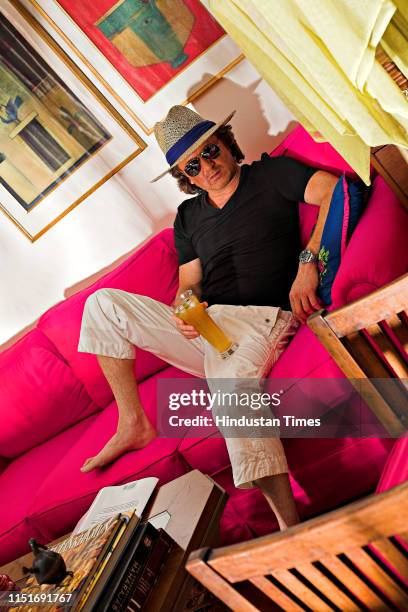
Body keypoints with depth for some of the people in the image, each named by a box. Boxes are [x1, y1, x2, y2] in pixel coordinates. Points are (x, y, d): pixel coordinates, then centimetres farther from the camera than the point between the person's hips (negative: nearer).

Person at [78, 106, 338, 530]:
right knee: (103, 303, -2)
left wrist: (307, 261, -23)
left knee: (230, 380, -40)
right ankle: (133, 424, -2)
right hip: (204, 326, 7)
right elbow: (189, 285, 16)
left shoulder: (270, 174, 4)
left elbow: (340, 191, -10)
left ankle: (289, 525, -41)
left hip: (259, 318, -6)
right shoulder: (189, 216, 19)